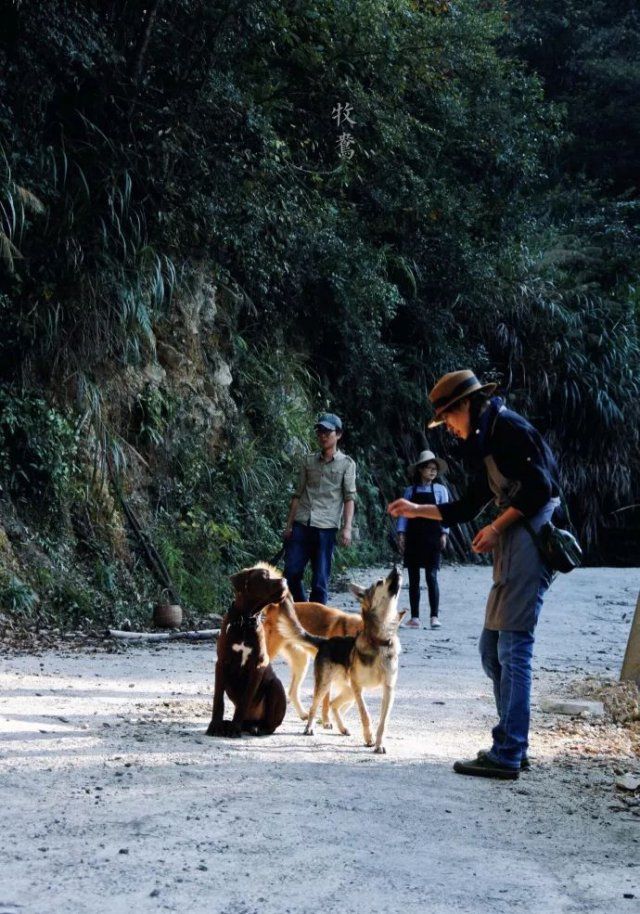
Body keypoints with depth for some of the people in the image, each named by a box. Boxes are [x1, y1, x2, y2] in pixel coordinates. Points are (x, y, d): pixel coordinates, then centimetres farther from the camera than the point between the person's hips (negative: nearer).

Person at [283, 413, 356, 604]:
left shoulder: (346, 464, 5)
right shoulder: (309, 461, 14)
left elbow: (349, 498, -2)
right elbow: (298, 494, 14)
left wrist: (347, 528, -13)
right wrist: (289, 525, 9)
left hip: (326, 527, -3)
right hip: (301, 524, 3)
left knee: (320, 581, -3)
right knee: (291, 572, -1)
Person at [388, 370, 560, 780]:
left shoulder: (508, 427, -6)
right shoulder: (488, 443, 24)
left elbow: (539, 487, -16)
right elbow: (468, 507, 31)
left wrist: (496, 527, -11)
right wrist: (417, 510, 29)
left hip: (531, 536, -10)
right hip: (512, 546, 10)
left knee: (513, 647, -11)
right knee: (493, 649, 10)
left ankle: (506, 755, -11)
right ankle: (513, 745, 15)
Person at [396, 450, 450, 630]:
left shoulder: (440, 490, 5)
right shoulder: (410, 491, 8)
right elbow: (404, 513, 5)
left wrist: (444, 534, -8)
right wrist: (401, 534, -5)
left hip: (432, 539, -2)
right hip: (413, 539, 2)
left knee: (431, 576, -9)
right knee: (414, 579, 5)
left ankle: (434, 616, -6)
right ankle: (415, 617, 9)